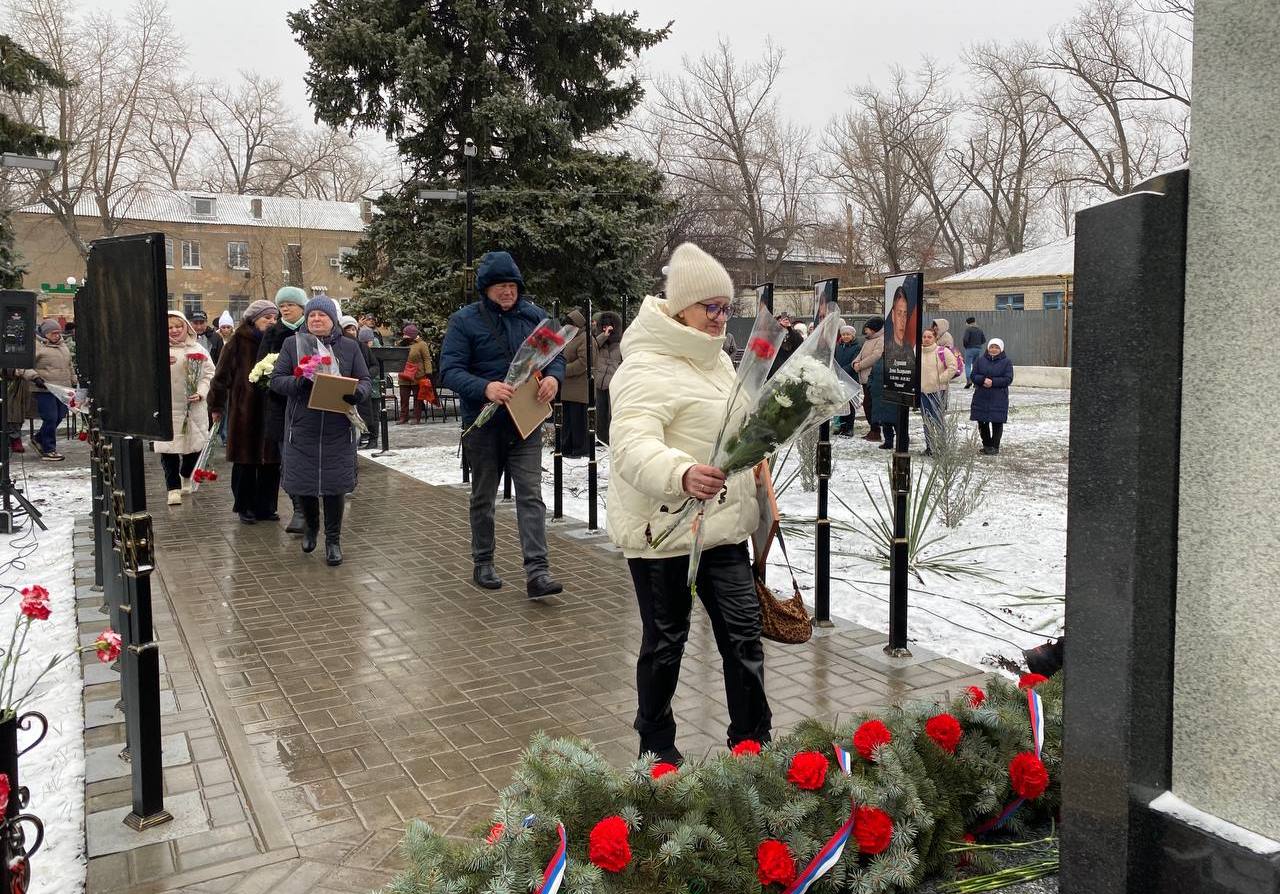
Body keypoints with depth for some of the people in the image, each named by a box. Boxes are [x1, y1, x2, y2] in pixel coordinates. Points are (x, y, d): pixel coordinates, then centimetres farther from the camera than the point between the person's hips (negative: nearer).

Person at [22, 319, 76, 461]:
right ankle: (48, 451, 4)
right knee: (50, 418, -7)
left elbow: (69, 366, 29)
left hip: (63, 389, 8)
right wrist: (34, 377, -23)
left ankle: (38, 439, 31)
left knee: (59, 416, 10)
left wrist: (74, 382, 27)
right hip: (45, 389, -8)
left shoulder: (63, 345, 18)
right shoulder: (36, 346, -7)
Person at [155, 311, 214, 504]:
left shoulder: (198, 349, 6)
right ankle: (173, 488, 6)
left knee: (195, 444, 9)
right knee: (168, 447, -3)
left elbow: (209, 374, 3)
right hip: (167, 407, -2)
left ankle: (186, 476, 38)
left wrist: (200, 393, -11)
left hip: (193, 407, 2)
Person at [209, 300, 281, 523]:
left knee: (271, 461, 5)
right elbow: (222, 375, -2)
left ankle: (265, 506, 17)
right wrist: (216, 406, -1)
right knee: (245, 460, 4)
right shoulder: (239, 341, -3)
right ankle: (245, 507, 17)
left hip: (271, 410, 3)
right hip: (244, 410, -3)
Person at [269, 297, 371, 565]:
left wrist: (357, 393, -17)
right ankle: (310, 527, 34)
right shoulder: (292, 344, 6)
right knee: (302, 482, 6)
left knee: (335, 483, 1)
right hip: (302, 429, 0)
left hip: (338, 430, 0)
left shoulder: (349, 347, 8)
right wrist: (298, 382, -20)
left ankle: (333, 540, 15)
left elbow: (365, 380, 7)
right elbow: (276, 380, 2)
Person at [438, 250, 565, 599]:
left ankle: (537, 571, -6)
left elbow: (557, 356, 7)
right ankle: (482, 563, 28)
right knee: (483, 497, 13)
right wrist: (485, 388, -31)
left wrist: (553, 378, -18)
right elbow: (450, 371, -13)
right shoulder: (464, 320, -6)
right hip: (483, 424, -1)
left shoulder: (534, 315, 3)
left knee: (530, 495, -5)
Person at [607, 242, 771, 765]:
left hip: (722, 524, 8)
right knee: (666, 639, 7)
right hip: (664, 528, -8)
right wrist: (683, 475, -53)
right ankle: (656, 747, 26)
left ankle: (752, 740, 23)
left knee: (743, 629, 9)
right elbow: (633, 446, -36)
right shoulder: (648, 368, -20)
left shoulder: (714, 358, 11)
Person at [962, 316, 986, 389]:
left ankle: (969, 380, -22)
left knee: (968, 365, -6)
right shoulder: (980, 330, 10)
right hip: (979, 349, 6)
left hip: (970, 349, -6)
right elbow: (984, 340, 10)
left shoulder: (968, 329, -8)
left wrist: (965, 346, -2)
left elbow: (965, 339, -18)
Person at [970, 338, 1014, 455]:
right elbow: (973, 376, 2)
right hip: (981, 397, 3)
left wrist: (992, 382, -18)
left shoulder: (1006, 362, 0)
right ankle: (987, 444, 23)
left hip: (999, 399, -3)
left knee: (997, 422, 1)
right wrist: (983, 380, -18)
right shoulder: (980, 360, 7)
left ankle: (995, 446, 13)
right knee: (982, 422, 7)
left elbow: (1008, 379, -8)